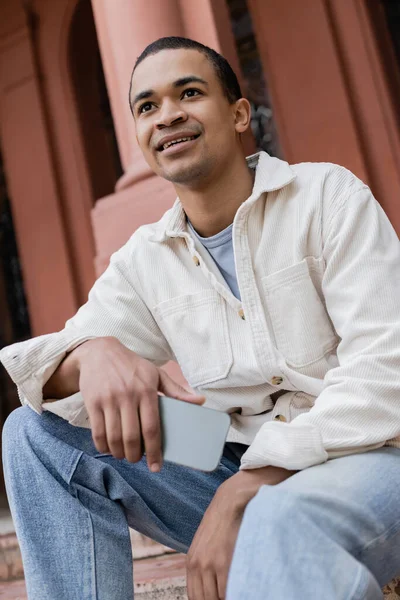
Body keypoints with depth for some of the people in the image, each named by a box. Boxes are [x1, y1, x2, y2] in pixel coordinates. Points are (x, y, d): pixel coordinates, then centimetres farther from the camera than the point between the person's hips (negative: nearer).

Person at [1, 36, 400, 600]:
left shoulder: (328, 194, -4)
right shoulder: (141, 260, 9)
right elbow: (47, 372, 1)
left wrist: (241, 494, -22)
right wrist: (93, 355, -25)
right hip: (240, 477, 6)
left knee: (283, 522, -42)